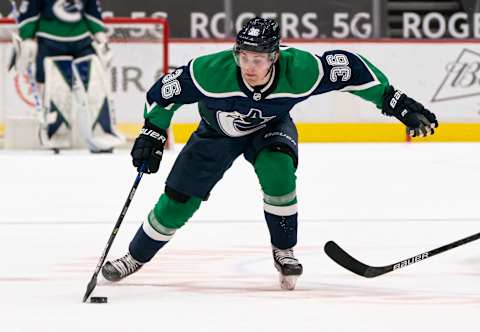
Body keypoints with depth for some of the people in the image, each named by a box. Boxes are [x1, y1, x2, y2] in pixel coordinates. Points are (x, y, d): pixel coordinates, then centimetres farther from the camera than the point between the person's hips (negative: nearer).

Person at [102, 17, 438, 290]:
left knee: (278, 172, -31)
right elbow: (166, 89, -23)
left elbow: (349, 67, -28)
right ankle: (136, 257, 25)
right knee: (178, 201, -1)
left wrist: (395, 102, -29)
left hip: (269, 128, 0)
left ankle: (284, 251, -8)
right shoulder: (212, 71, -39)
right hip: (218, 131, 0)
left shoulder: (298, 70, -38)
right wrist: (152, 133, -20)